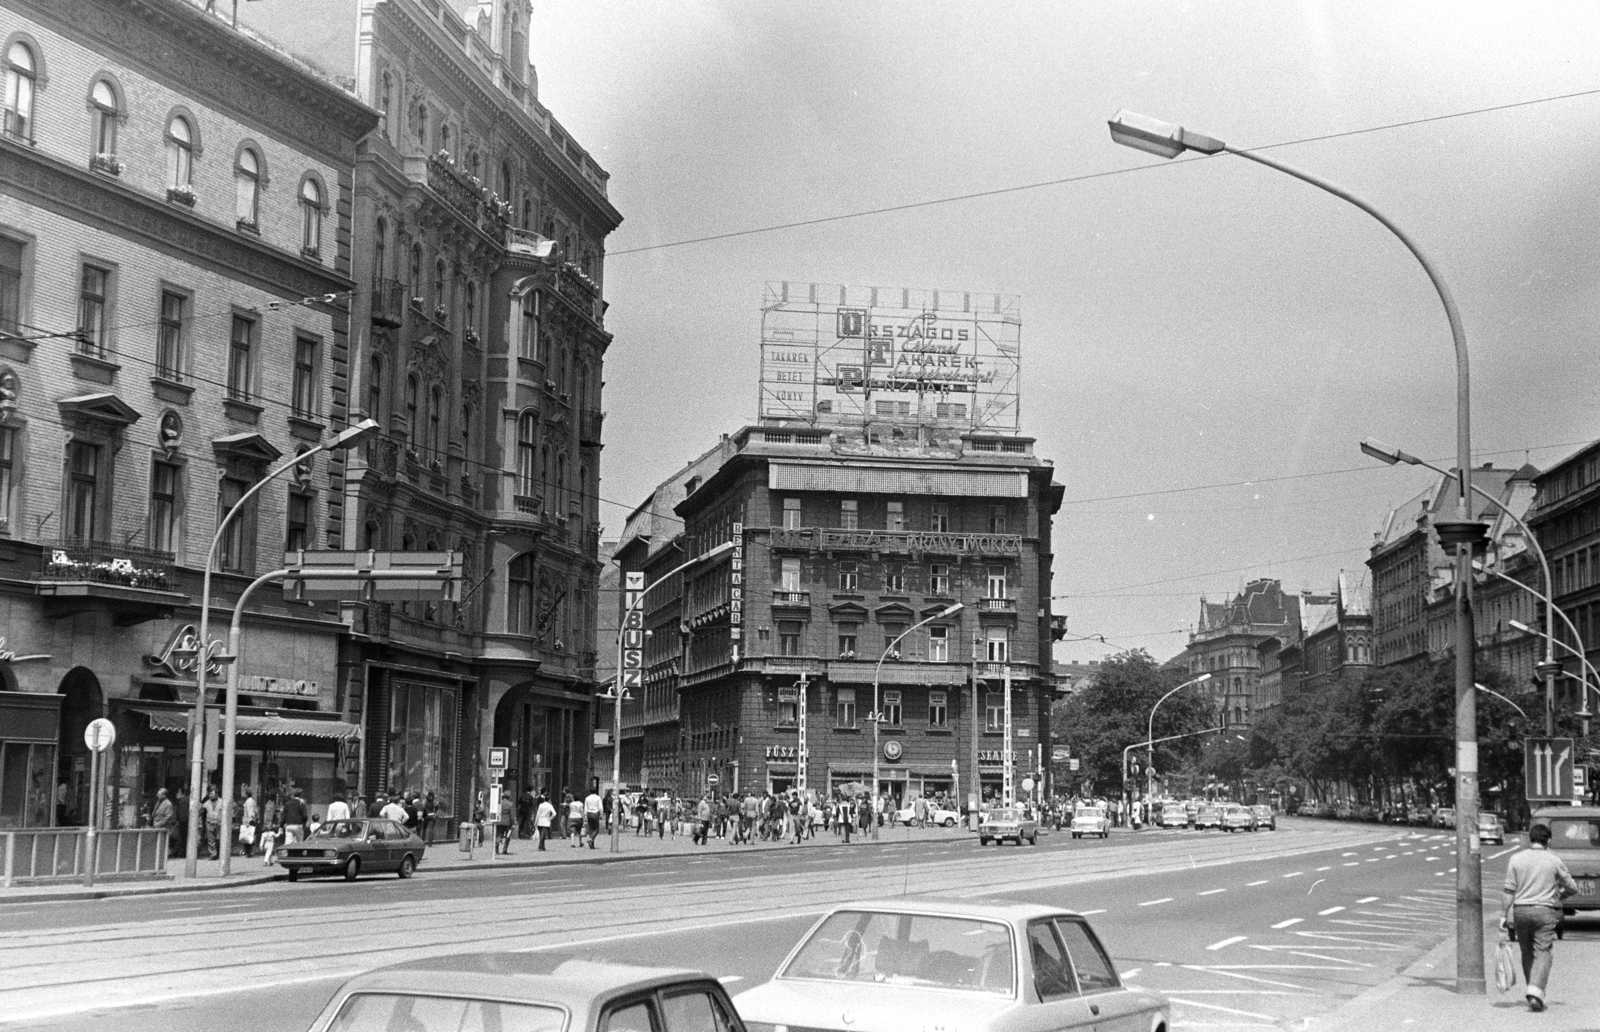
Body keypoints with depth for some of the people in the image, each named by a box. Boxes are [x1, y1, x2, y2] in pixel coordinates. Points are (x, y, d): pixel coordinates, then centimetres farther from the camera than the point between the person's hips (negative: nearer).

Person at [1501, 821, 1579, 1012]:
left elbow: (1508, 890, -1)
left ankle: (1534, 993, 22)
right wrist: (1559, 895, 26)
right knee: (1542, 953, -4)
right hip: (1545, 911, -2)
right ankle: (1536, 992, -21)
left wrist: (1504, 915, 3)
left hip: (1521, 910, 2)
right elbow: (1572, 888, 6)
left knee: (1527, 953, 15)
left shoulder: (1516, 860, 1)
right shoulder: (1554, 861, -1)